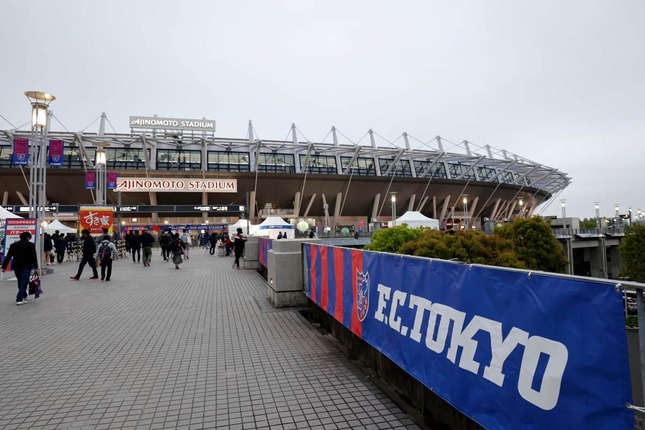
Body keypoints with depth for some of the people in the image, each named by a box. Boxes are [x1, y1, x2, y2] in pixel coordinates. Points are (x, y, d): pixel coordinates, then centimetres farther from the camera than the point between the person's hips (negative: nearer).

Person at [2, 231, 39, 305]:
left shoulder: (13, 245, 8)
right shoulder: (31, 245, -5)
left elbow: (8, 257, 7)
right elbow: (34, 257, -8)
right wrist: (36, 267, -5)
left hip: (16, 266, 5)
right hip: (27, 266, -5)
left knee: (20, 282, 18)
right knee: (24, 283, -2)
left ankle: (24, 296, 31)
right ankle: (19, 299, -9)